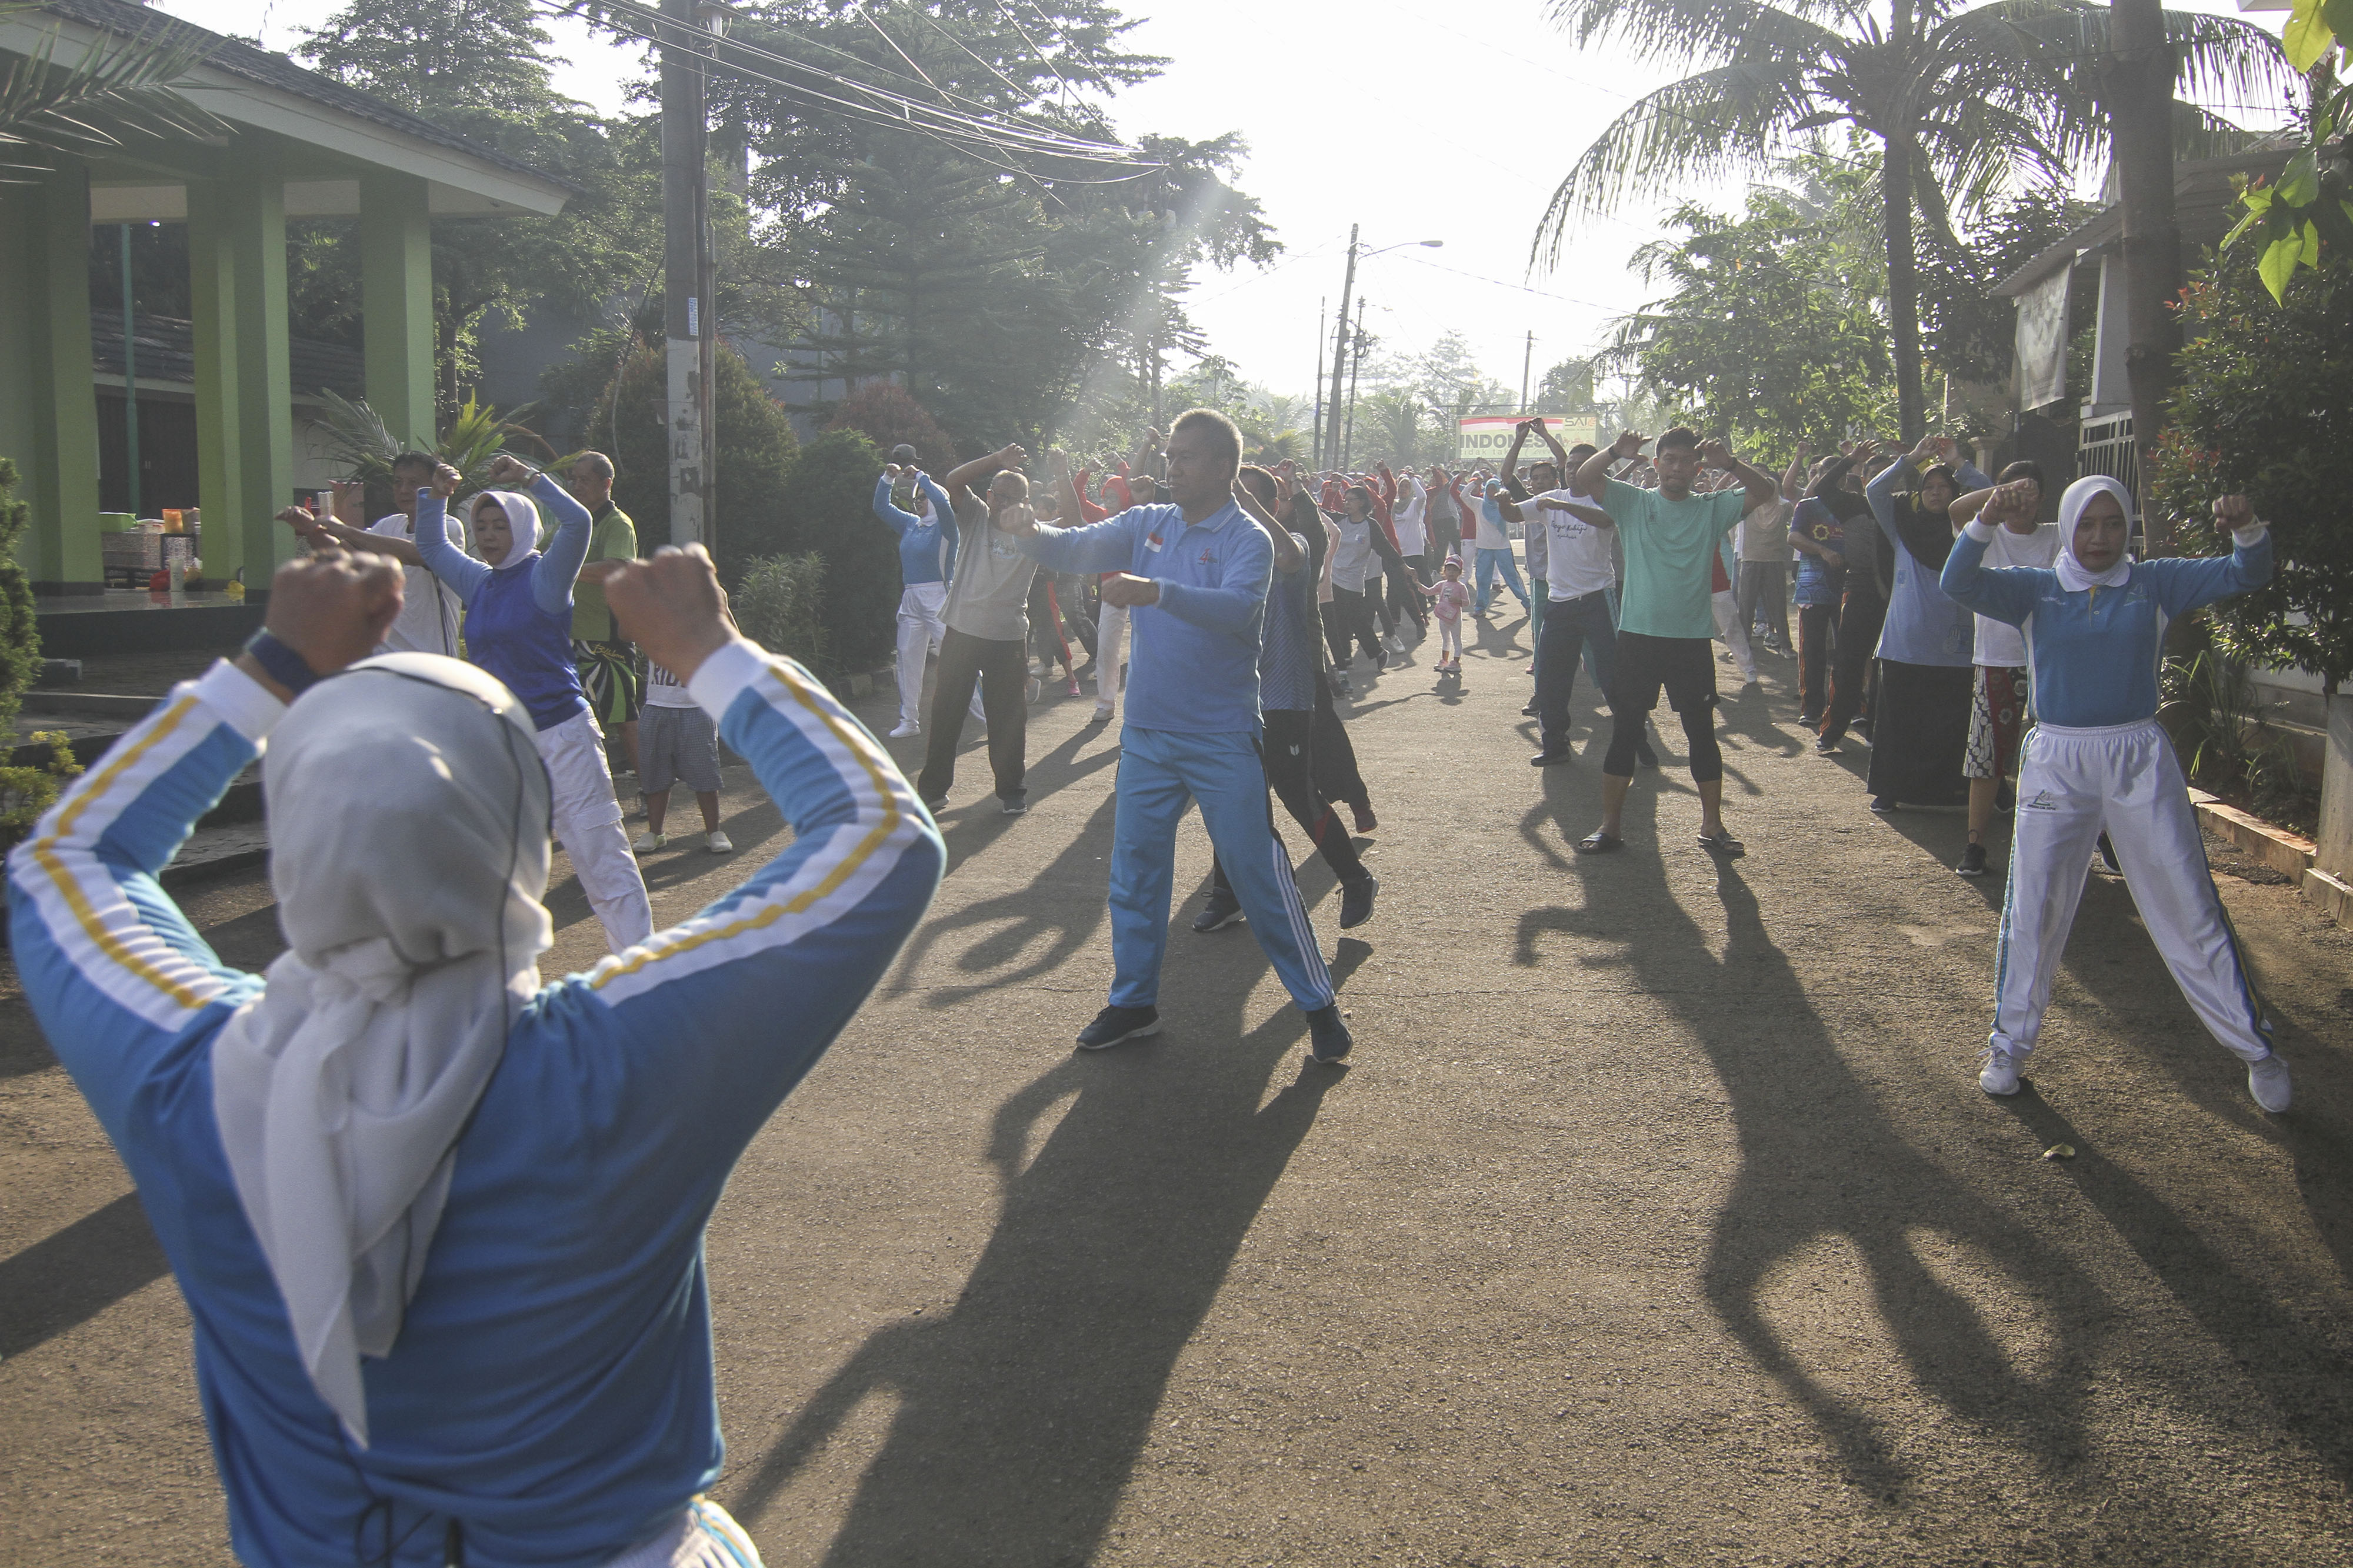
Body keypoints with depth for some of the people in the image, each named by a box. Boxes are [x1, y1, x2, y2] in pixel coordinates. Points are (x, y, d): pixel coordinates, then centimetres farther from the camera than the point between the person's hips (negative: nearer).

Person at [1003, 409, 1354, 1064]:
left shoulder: (1246, 538, -11)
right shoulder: (1147, 524, 6)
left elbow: (1241, 608, -29)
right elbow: (1078, 548, -4)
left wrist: (1158, 592, -43)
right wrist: (1032, 533, -27)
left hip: (1223, 739, -5)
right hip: (1147, 733, 5)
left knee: (1256, 870, -1)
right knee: (1133, 869, 11)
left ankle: (1318, 1003, 13)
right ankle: (1133, 1003, 25)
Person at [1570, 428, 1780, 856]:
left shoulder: (1713, 509, 6)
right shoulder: (1633, 503, 4)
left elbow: (1766, 491, -3)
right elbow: (1584, 478, -7)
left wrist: (1729, 463, -17)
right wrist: (1616, 451, -24)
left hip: (1692, 640, 1)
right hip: (1638, 636, 0)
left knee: (1702, 732, 7)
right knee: (1624, 732, 4)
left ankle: (1712, 825, 18)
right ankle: (1609, 825, 12)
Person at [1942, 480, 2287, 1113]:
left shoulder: (2156, 583, 3)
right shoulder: (2035, 590, 2)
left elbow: (2246, 575, -3)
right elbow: (1959, 582, -12)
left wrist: (2247, 530, -24)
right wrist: (1987, 521, -28)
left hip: (2141, 762, 0)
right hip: (2058, 763, 0)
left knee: (2191, 909, 4)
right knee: (2033, 910, 5)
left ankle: (2255, 1047, 16)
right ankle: (2009, 1045, 19)